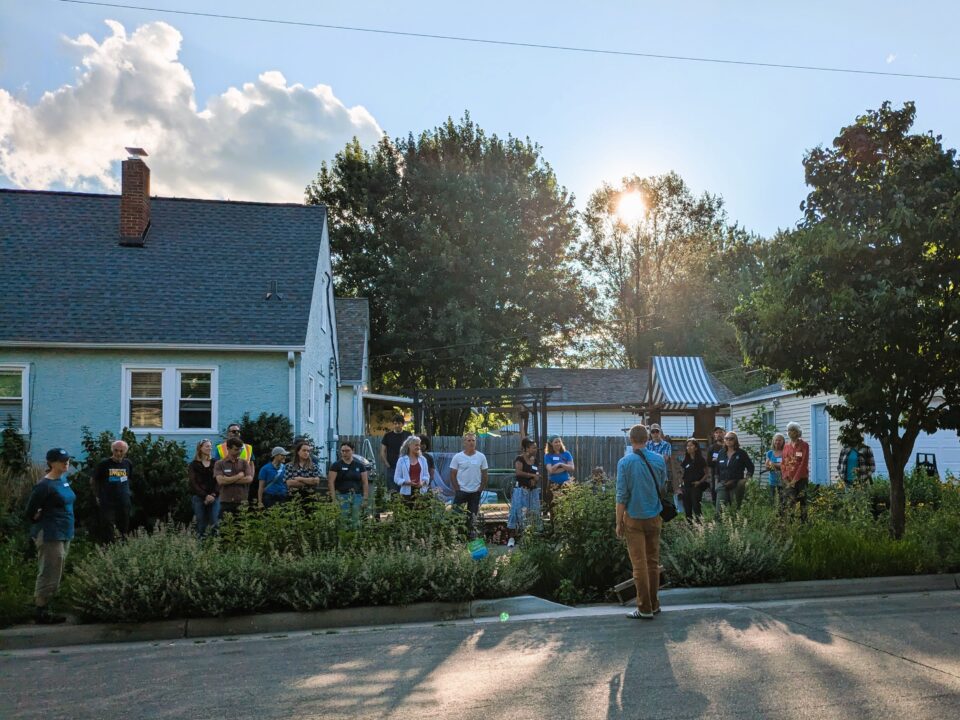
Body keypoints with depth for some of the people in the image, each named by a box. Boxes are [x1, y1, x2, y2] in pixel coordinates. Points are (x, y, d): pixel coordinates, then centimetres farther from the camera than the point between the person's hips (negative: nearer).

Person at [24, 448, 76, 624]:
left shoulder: (63, 480, 9)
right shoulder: (45, 485, -17)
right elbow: (30, 512, -15)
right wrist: (42, 524, -2)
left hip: (64, 535, 9)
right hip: (49, 536, -9)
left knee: (55, 575, 15)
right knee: (49, 575, -3)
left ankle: (45, 609, 24)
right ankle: (41, 613, 6)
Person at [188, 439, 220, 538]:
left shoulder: (215, 463, 11)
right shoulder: (193, 465, 6)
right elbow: (193, 483, -2)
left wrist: (214, 494, -10)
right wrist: (205, 496, -12)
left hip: (214, 497, 1)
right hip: (198, 497, -1)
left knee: (214, 522, -8)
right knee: (202, 523, -2)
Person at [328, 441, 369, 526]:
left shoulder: (359, 465, 10)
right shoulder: (336, 465, 2)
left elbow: (365, 483, 11)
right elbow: (331, 482, -3)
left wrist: (365, 498, 4)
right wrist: (334, 499, -10)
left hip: (357, 496, 3)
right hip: (342, 496, -3)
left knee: (355, 521, -1)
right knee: (343, 521, -12)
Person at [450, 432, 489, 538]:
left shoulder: (481, 457, 1)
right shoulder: (458, 457, -5)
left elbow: (484, 475, 5)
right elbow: (452, 475, -3)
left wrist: (481, 489, -2)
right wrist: (457, 489, -8)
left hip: (476, 492, 2)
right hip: (461, 491, -2)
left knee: (473, 517, 11)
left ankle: (473, 536, 22)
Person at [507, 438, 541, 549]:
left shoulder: (535, 460, 12)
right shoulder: (519, 459, -8)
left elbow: (538, 474, 15)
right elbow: (518, 472, -22)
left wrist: (535, 479, -8)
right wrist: (532, 475, -14)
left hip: (533, 491, 7)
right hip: (521, 490, -7)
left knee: (534, 514, 6)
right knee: (518, 513, -9)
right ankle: (511, 538, -7)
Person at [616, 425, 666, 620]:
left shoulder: (625, 462, -12)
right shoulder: (659, 459, -2)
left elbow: (621, 495, -12)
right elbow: (662, 486, 10)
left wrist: (619, 522, -5)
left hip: (634, 518, -3)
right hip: (654, 516, 4)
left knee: (639, 564, 1)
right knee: (653, 561, 14)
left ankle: (645, 608, 3)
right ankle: (654, 603, 22)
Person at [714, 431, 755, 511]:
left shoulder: (741, 453, 0)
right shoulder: (722, 454, 12)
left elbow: (751, 468, 3)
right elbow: (717, 470, 20)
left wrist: (745, 481, -5)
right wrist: (718, 481, 12)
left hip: (736, 486, -3)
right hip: (722, 486, 3)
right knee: (720, 508, -6)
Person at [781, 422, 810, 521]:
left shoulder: (804, 445, -1)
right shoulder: (786, 446, 15)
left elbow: (804, 463, -9)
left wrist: (795, 479, -13)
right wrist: (785, 478, -1)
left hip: (800, 479, -4)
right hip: (788, 480, 4)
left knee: (802, 502, -4)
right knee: (788, 504, -3)